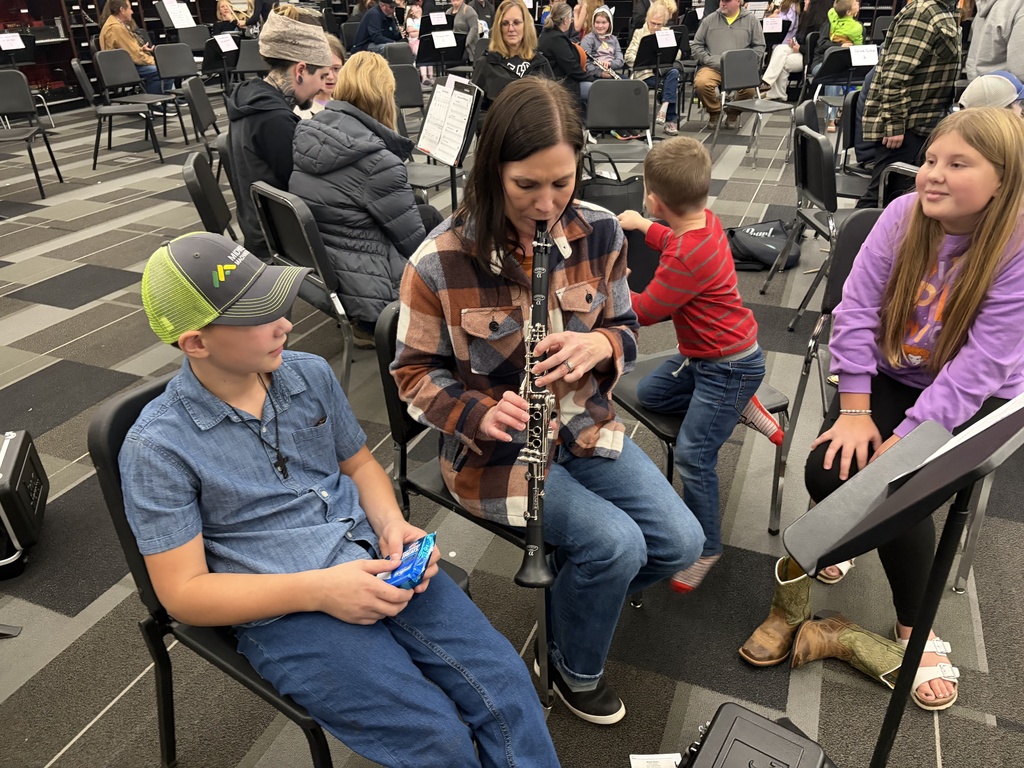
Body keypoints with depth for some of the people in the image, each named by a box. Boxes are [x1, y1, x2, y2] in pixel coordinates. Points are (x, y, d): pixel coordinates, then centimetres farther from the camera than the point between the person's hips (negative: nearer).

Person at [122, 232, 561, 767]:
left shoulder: (310, 374, 3)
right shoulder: (157, 447, -10)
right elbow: (183, 593, -9)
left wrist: (391, 523, -6)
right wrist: (317, 590, -21)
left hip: (375, 563, 5)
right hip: (282, 611, -4)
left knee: (505, 683, -11)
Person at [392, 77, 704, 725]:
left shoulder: (599, 233, -6)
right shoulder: (440, 263, -18)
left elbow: (625, 330, 6)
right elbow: (415, 374, -7)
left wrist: (600, 344, -19)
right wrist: (480, 415, -25)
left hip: (585, 426, 5)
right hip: (495, 447, -5)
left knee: (681, 543, -4)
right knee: (616, 544, -19)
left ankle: (580, 591, 28)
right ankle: (576, 668, 15)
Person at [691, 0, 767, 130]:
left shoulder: (751, 20, 11)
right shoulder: (709, 20, 13)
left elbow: (759, 46, 11)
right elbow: (696, 45, 12)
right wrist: (708, 60, -3)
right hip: (712, 67, 1)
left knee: (749, 88, -31)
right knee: (701, 84, -33)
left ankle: (733, 114, 2)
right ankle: (714, 112, -2)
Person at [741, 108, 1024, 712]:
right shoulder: (904, 216, -9)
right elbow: (857, 311, -9)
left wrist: (903, 441, -28)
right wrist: (854, 410, -14)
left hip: (973, 401, -3)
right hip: (889, 376, 3)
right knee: (829, 472, -19)